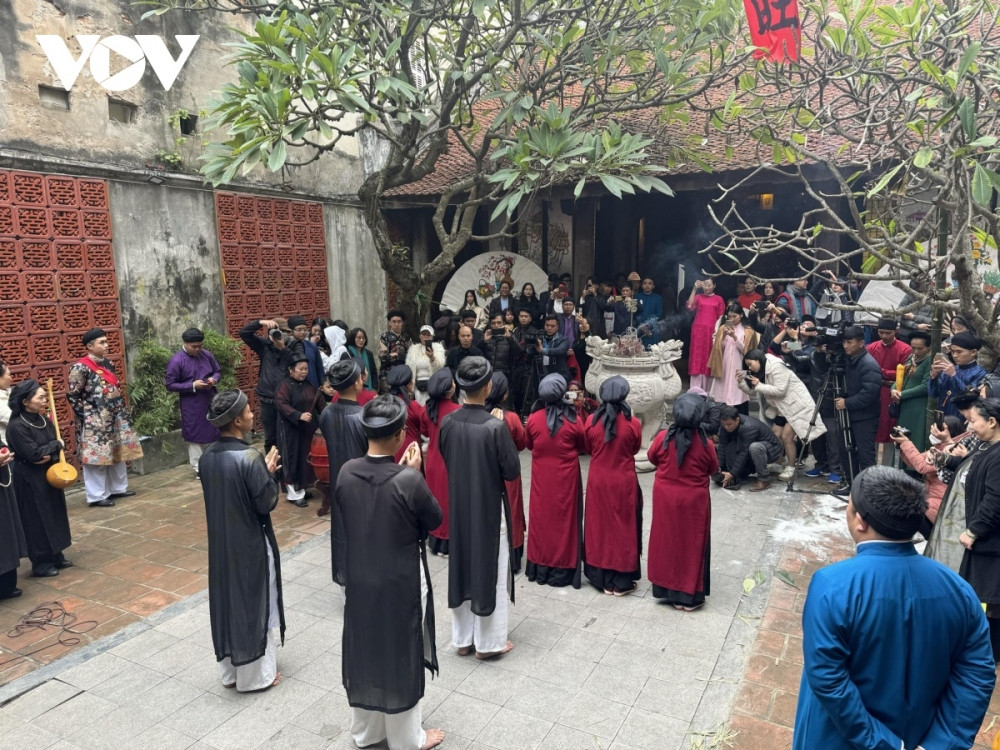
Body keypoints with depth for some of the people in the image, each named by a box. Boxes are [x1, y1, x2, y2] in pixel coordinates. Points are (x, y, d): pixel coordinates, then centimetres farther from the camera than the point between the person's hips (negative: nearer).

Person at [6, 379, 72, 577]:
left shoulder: (44, 420, 4)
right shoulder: (17, 426, -19)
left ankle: (56, 556, 27)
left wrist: (51, 455, -17)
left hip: (49, 475, 8)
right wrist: (55, 445, -10)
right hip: (30, 480, -8)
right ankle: (41, 564, 13)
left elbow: (57, 446, 4)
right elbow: (33, 454, -24)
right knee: (37, 521, 1)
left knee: (54, 516, 14)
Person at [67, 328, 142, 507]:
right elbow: (72, 395, -12)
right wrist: (86, 414, -12)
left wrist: (123, 410, 13)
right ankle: (97, 496, 6)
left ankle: (118, 488, 26)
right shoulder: (81, 367, -13)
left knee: (119, 453, 14)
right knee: (97, 456, -2)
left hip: (115, 418, 8)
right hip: (94, 422, -8)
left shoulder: (108, 364, 10)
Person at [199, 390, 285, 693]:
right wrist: (270, 473, -4)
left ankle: (230, 670, 34)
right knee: (255, 606, 9)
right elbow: (266, 503, -19)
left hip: (221, 542, 7)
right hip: (251, 544, -7)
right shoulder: (250, 457, -24)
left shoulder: (207, 457, -2)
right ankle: (256, 675, 23)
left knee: (227, 602, 19)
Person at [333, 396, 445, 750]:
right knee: (401, 657, 15)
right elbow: (434, 519, -11)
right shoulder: (409, 480, -27)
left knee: (364, 652, 23)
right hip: (401, 583, -5)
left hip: (359, 579, 5)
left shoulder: (347, 472, -12)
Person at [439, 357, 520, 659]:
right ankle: (488, 642, 23)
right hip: (489, 506, -5)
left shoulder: (448, 423, -7)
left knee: (461, 567, 17)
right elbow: (512, 470, -15)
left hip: (459, 504, 5)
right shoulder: (495, 426, -23)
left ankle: (463, 639, 30)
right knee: (490, 570, 10)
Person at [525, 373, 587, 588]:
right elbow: (583, 447, 1)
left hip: (541, 478, 2)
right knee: (563, 519, 8)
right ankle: (562, 569, 15)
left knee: (541, 518, 13)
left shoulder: (533, 419, -9)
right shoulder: (573, 420, -14)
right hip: (565, 478, -2)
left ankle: (540, 568, 21)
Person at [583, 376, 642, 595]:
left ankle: (600, 577, 23)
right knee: (623, 527, 10)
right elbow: (635, 449, 3)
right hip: (623, 482, -2)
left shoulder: (592, 421, -9)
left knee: (599, 526, 14)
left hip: (598, 480, 2)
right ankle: (621, 581, 18)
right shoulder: (632, 423, -15)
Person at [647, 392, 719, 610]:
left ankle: (667, 588, 26)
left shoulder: (663, 437, -15)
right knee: (691, 544, 11)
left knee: (667, 540, 15)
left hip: (665, 497, 2)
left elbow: (651, 457, 4)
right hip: (693, 500, -2)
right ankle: (690, 595, 20)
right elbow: (714, 469, -1)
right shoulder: (705, 444, -19)